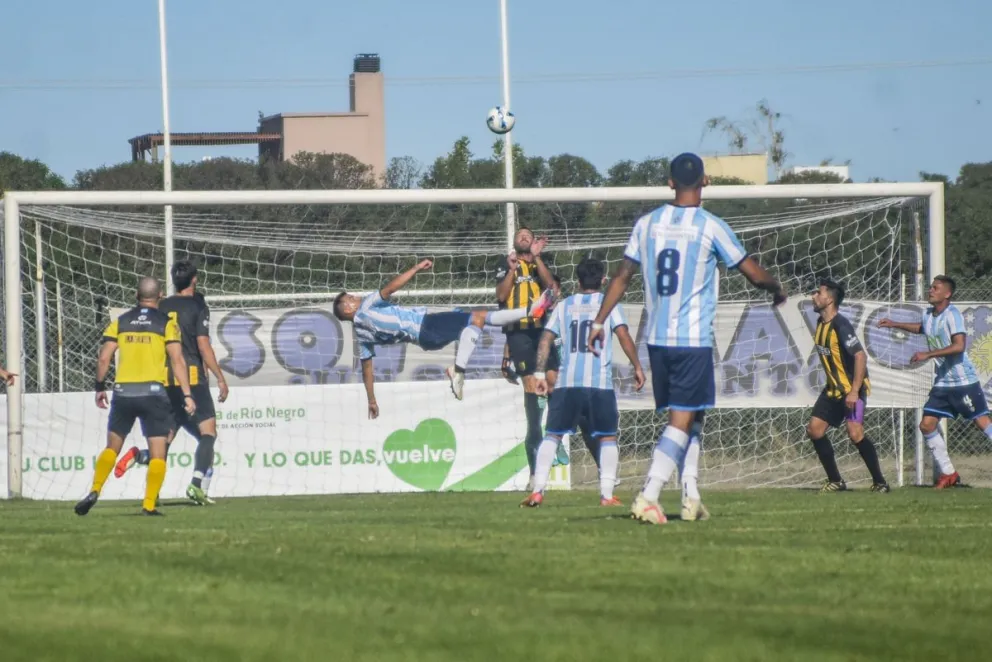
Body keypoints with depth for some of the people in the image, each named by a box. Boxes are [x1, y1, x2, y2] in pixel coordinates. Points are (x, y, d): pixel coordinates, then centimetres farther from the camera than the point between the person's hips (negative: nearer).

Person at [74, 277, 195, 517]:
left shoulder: (120, 322, 8)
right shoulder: (167, 323, 0)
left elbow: (103, 358, 3)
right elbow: (177, 360, -7)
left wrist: (100, 388, 15)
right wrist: (187, 395, -6)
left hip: (123, 391, 3)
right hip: (153, 392, -3)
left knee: (112, 447, 16)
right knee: (158, 453, 1)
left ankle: (94, 491, 2)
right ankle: (149, 505, -8)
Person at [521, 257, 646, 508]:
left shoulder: (564, 306, 14)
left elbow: (546, 339, 7)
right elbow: (623, 335, -4)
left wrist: (539, 373, 8)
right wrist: (637, 367, 3)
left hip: (567, 383, 2)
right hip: (600, 383, -2)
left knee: (553, 435, 8)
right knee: (607, 437, 9)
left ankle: (538, 490, -4)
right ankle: (606, 494, -2)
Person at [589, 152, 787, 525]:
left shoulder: (646, 224, 6)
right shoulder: (711, 227, -7)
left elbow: (622, 276, 11)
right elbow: (753, 273, 0)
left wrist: (600, 321, 19)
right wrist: (778, 290, 20)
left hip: (656, 339, 5)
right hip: (694, 340, -5)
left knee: (687, 418, 17)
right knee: (682, 421, -6)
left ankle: (690, 496, 14)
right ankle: (648, 496, -19)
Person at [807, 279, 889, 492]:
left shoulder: (841, 325, -20)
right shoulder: (821, 323, 7)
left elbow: (860, 356, -26)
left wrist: (854, 392, -28)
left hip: (853, 388, -9)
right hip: (833, 388, 9)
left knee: (855, 432, -21)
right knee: (814, 429, 3)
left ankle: (879, 482, -10)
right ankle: (835, 481, 13)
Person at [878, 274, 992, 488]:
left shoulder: (952, 315, -16)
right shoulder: (928, 315, 8)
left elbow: (959, 346, -29)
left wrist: (928, 355, -29)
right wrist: (895, 324, 28)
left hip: (964, 381, -8)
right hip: (942, 382, 8)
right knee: (927, 424, 2)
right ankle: (948, 474, 10)